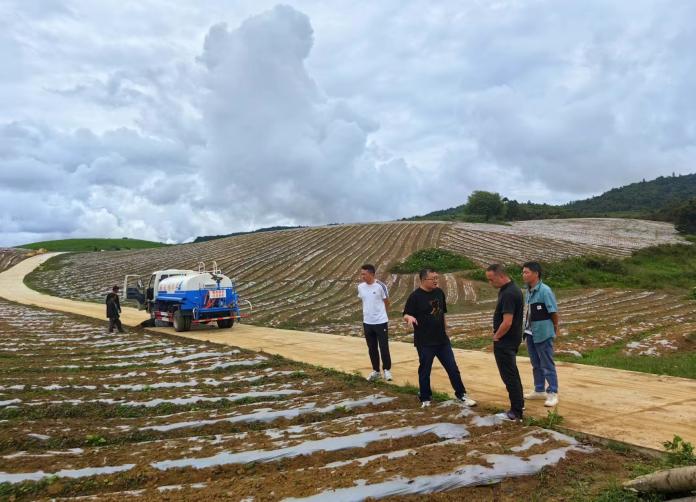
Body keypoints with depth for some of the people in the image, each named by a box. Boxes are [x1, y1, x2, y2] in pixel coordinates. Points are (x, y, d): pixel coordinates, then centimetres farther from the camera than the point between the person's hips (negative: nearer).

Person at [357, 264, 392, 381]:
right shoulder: (360, 287, -1)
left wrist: (382, 315, 8)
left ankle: (387, 370, 20)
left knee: (384, 347, 2)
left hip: (381, 322, -5)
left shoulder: (380, 286, -14)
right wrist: (367, 314, 9)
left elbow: (386, 302, -1)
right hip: (367, 323, 5)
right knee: (372, 348, 13)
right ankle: (375, 371, 26)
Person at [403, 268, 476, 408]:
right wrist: (410, 318, -35)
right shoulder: (415, 296, -12)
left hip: (442, 340, 5)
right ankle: (425, 399, 23)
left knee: (453, 368, 10)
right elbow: (406, 315, -11)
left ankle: (461, 395, 24)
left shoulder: (439, 292, 5)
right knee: (425, 371, 7)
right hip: (424, 342, -5)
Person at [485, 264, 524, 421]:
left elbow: (507, 323, -28)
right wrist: (498, 333, 12)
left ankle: (516, 412, 8)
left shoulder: (508, 294, -25)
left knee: (509, 375, 0)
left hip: (505, 342, -10)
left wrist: (496, 336, -12)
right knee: (512, 373, 21)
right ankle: (519, 403, 34)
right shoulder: (514, 288, 8)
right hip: (513, 339, 10)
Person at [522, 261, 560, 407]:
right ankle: (539, 390, 30)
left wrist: (555, 328, -2)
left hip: (543, 333, -8)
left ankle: (552, 393, 12)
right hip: (530, 333, 8)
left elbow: (554, 312, -13)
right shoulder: (528, 291, 5)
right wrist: (527, 327, 10)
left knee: (547, 365, 1)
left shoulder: (545, 291, -18)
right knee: (536, 364, 18)